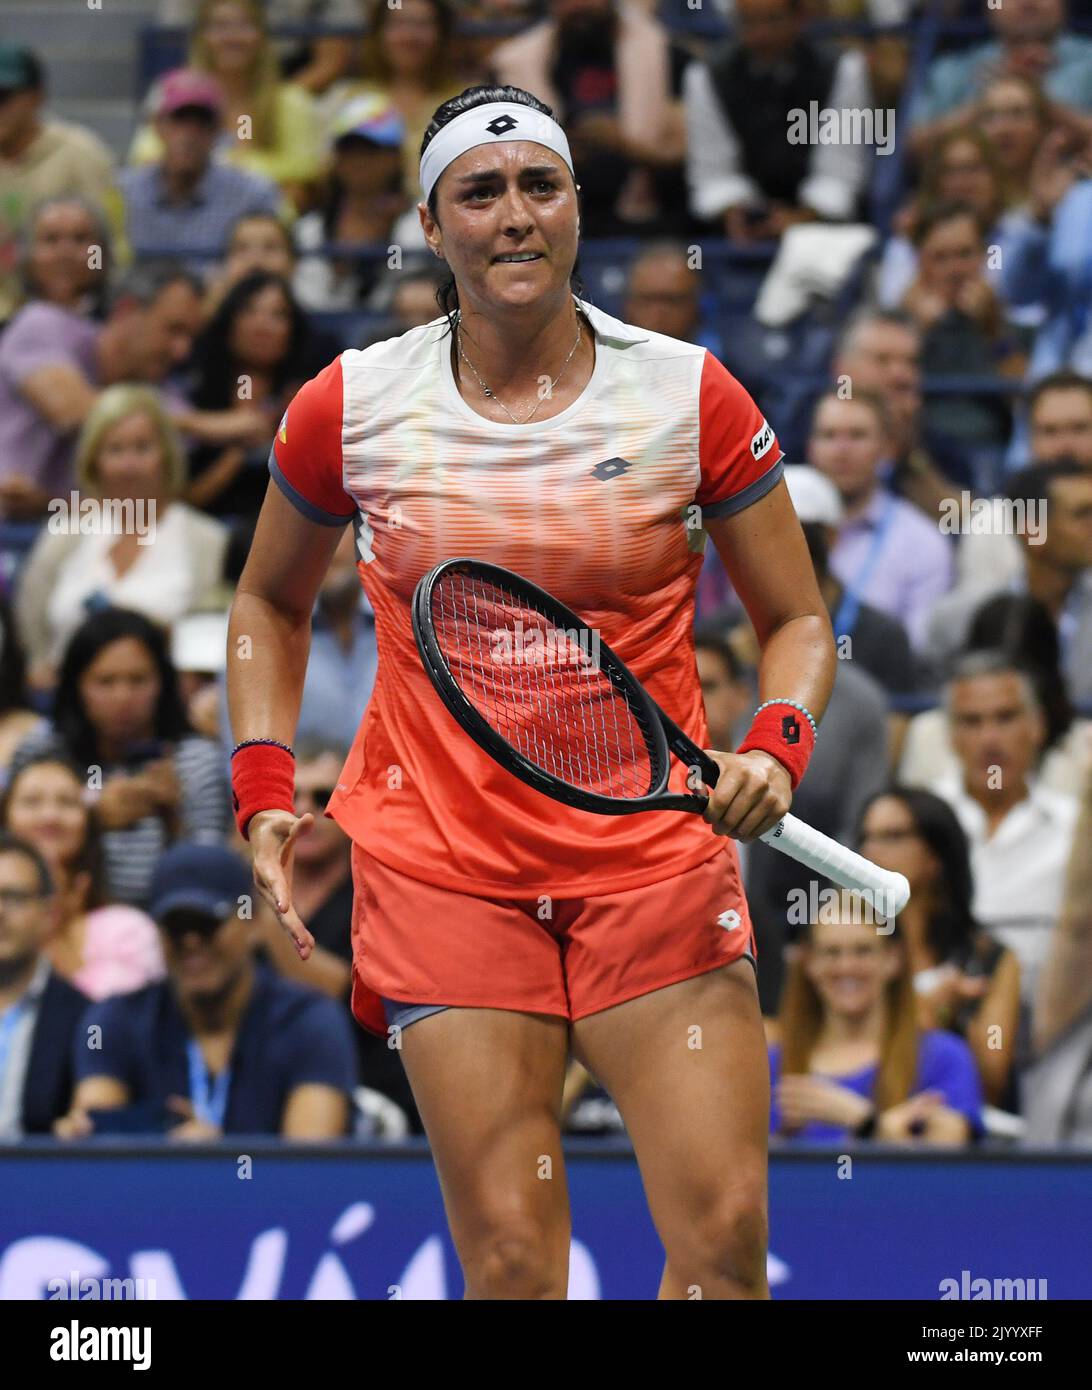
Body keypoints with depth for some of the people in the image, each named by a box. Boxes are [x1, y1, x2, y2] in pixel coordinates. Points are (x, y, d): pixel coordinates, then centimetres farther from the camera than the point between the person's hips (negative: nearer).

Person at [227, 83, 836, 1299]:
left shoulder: (690, 395, -2)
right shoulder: (349, 408, 0)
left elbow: (796, 618, 8)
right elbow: (271, 601, 18)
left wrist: (775, 748, -12)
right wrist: (264, 791, 6)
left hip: (654, 855, 0)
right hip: (442, 866, 0)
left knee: (726, 1232, -11)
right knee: (513, 1264, -8)